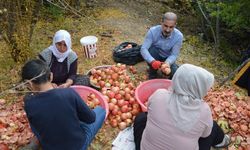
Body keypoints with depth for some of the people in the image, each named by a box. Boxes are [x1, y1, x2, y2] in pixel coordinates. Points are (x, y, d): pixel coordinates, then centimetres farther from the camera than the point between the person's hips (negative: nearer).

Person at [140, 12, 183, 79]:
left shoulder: (178, 36, -24)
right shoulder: (153, 31, -27)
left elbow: (174, 55, -22)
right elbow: (143, 49, -31)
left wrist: (167, 63, -44)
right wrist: (152, 61, -48)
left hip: (168, 59, 0)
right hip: (154, 57, 0)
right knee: (152, 50, -33)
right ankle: (152, 74, -9)